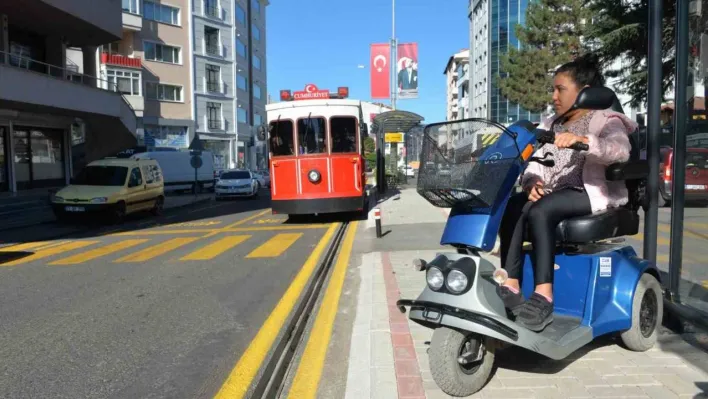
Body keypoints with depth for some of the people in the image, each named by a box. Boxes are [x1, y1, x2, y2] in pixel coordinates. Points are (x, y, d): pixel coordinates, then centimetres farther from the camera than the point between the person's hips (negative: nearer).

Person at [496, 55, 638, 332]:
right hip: (553, 194, 6)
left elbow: (621, 150, -21)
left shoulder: (605, 120, 2)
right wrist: (533, 182, -13)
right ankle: (510, 287, -27)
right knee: (511, 207, -24)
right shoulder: (548, 125, 21)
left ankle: (543, 297, -34)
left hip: (593, 193, -6)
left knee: (539, 211, -34)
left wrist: (582, 140, -38)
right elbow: (533, 164, 10)